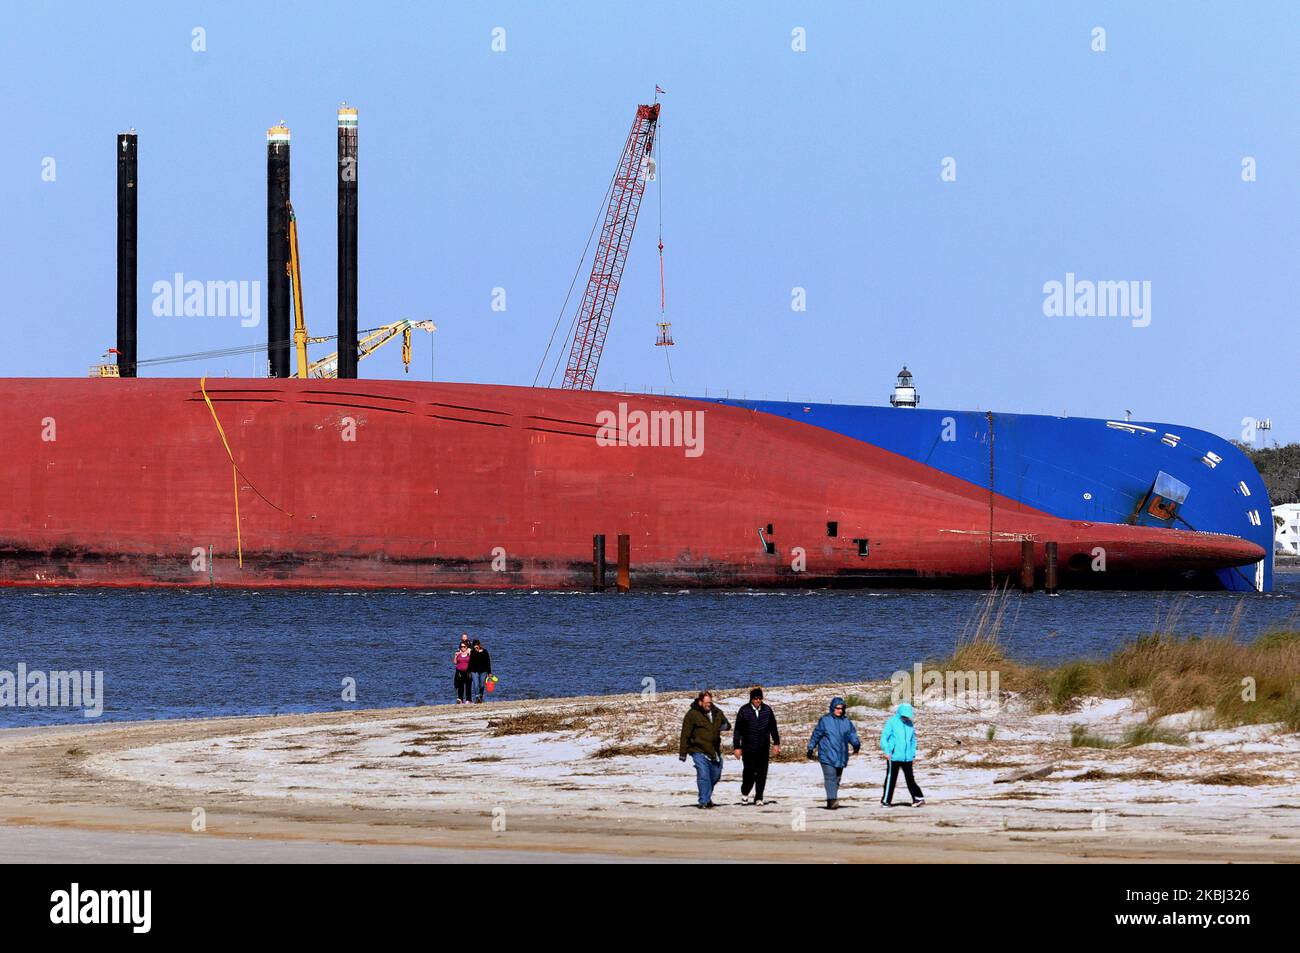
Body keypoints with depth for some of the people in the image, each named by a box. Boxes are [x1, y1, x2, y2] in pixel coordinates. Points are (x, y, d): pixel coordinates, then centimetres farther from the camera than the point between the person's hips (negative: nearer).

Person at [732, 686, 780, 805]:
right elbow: (738, 730, -1)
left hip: (763, 748, 2)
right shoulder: (744, 711, -4)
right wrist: (737, 747, -4)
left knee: (762, 773, 1)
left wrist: (776, 743, 13)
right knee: (749, 772, -3)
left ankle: (759, 798, 9)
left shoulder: (767, 710, 4)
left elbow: (773, 728, 14)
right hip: (749, 748, -2)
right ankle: (744, 793, 22)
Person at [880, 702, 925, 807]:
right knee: (891, 778, 2)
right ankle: (886, 800, 9)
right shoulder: (892, 722, -5)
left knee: (910, 778, 2)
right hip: (894, 756, -4)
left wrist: (913, 753, 12)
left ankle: (918, 798, 0)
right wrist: (887, 752, -12)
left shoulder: (910, 724, 9)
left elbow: (913, 740, 18)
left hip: (907, 757, 4)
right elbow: (884, 737, -6)